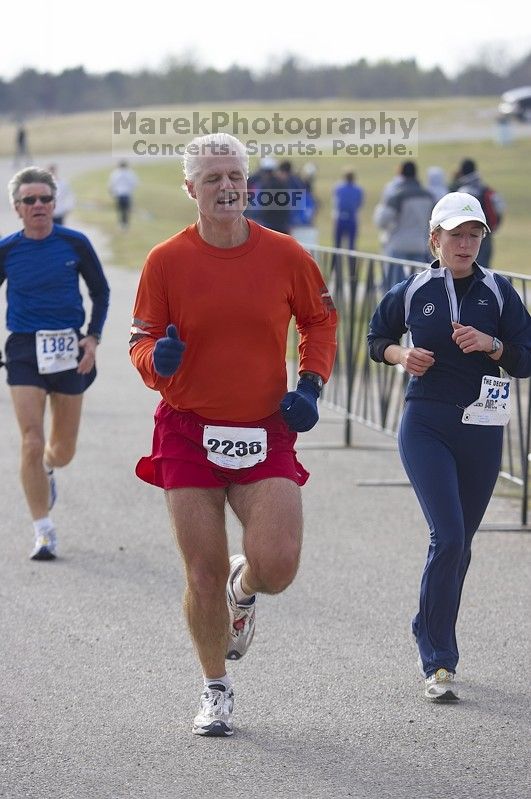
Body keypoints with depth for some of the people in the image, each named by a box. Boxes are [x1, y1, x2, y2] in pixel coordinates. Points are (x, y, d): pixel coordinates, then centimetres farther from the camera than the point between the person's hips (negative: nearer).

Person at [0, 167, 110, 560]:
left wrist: (93, 337, -3)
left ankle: (46, 470, 48)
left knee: (63, 451, 9)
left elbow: (100, 292, 8)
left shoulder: (75, 243, -2)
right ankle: (44, 533, -3)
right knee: (32, 444, -12)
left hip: (69, 349, 1)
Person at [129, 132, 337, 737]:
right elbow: (142, 343, 4)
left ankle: (243, 590, 26)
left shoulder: (283, 254, 0)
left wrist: (310, 384, 1)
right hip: (188, 432, 0)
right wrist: (157, 358, -20)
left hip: (265, 434, 0)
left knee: (277, 566, -14)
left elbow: (319, 319, 15)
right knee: (204, 574, 1)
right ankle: (216, 690, 24)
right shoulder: (166, 261, -3)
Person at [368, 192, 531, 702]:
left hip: (481, 431, 3)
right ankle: (438, 662, -12)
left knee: (460, 544, 11)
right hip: (426, 426, -2)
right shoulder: (412, 292, 1)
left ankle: (429, 636, 33)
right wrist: (401, 355, -3)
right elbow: (377, 338, 17)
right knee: (448, 537, -17)